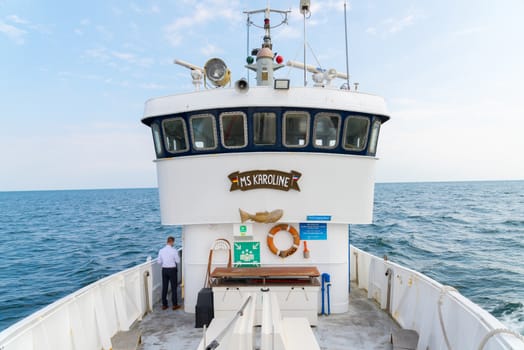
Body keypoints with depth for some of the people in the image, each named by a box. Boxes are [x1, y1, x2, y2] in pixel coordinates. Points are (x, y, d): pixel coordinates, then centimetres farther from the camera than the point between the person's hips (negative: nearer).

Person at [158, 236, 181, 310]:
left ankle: (164, 305, 19)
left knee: (164, 287, 12)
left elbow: (159, 262, 2)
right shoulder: (174, 251, -15)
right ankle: (174, 305, 13)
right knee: (173, 287, 7)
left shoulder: (161, 250, -3)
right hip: (172, 269, -4)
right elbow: (178, 261, -11)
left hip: (164, 270, 4)